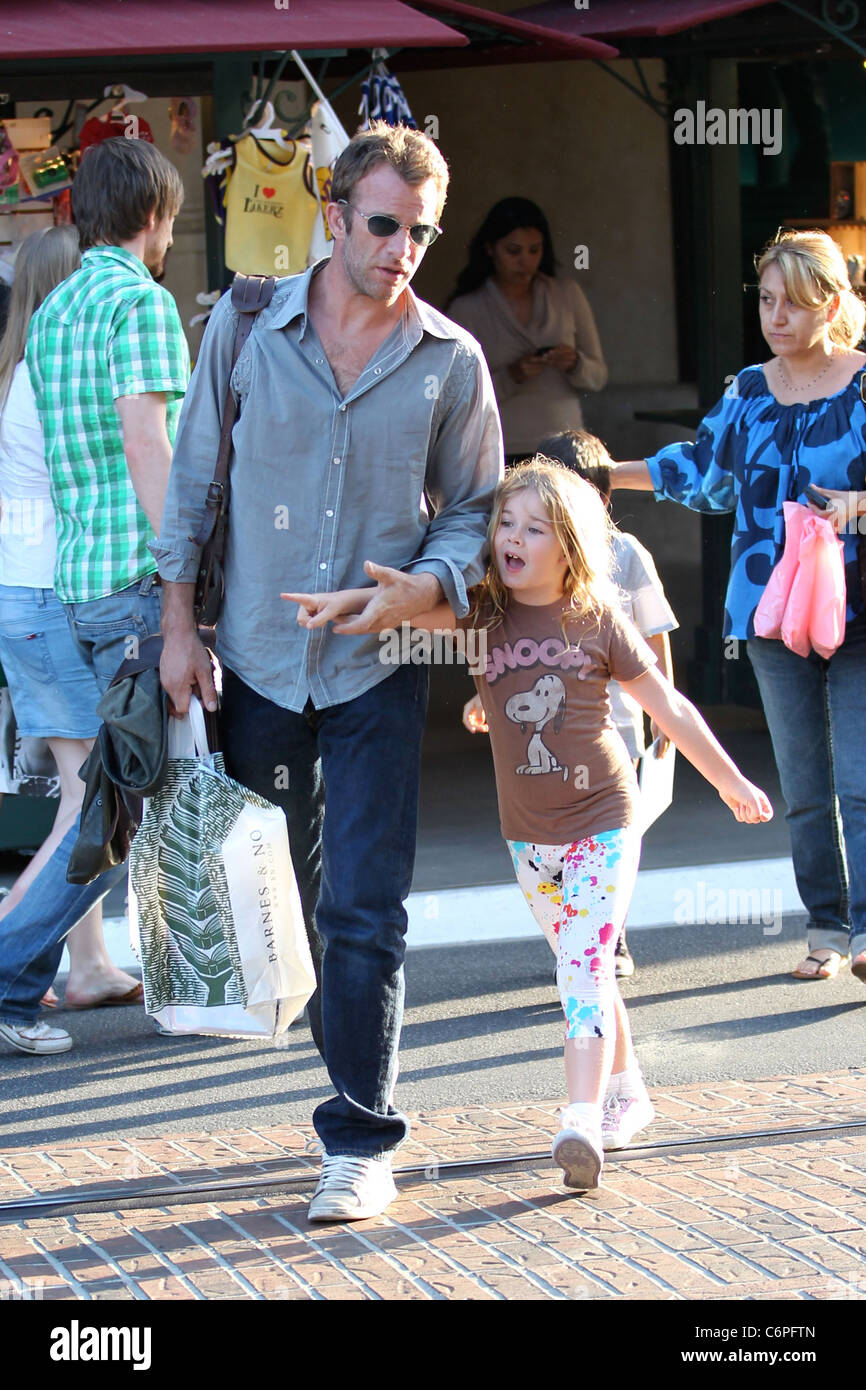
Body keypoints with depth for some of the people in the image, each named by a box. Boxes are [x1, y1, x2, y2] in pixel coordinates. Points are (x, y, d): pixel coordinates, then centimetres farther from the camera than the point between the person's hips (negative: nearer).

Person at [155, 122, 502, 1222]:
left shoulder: (450, 362, -2)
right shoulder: (246, 327, -1)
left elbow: (475, 507, 7)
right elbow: (192, 479, 6)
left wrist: (428, 585, -14)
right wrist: (179, 627, 1)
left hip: (377, 667, -2)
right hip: (257, 658, 2)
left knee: (364, 909, -9)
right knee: (271, 897, 13)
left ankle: (361, 1141, -5)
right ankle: (353, 1070, 31)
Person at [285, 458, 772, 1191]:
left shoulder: (597, 619, -9)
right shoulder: (486, 610, -4)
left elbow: (669, 707, -1)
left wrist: (731, 782, 7)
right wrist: (350, 598, -43)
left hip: (603, 820, -4)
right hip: (529, 833, 4)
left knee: (585, 966, -16)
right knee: (583, 971, 15)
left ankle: (583, 1119, -25)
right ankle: (627, 1091, 33)